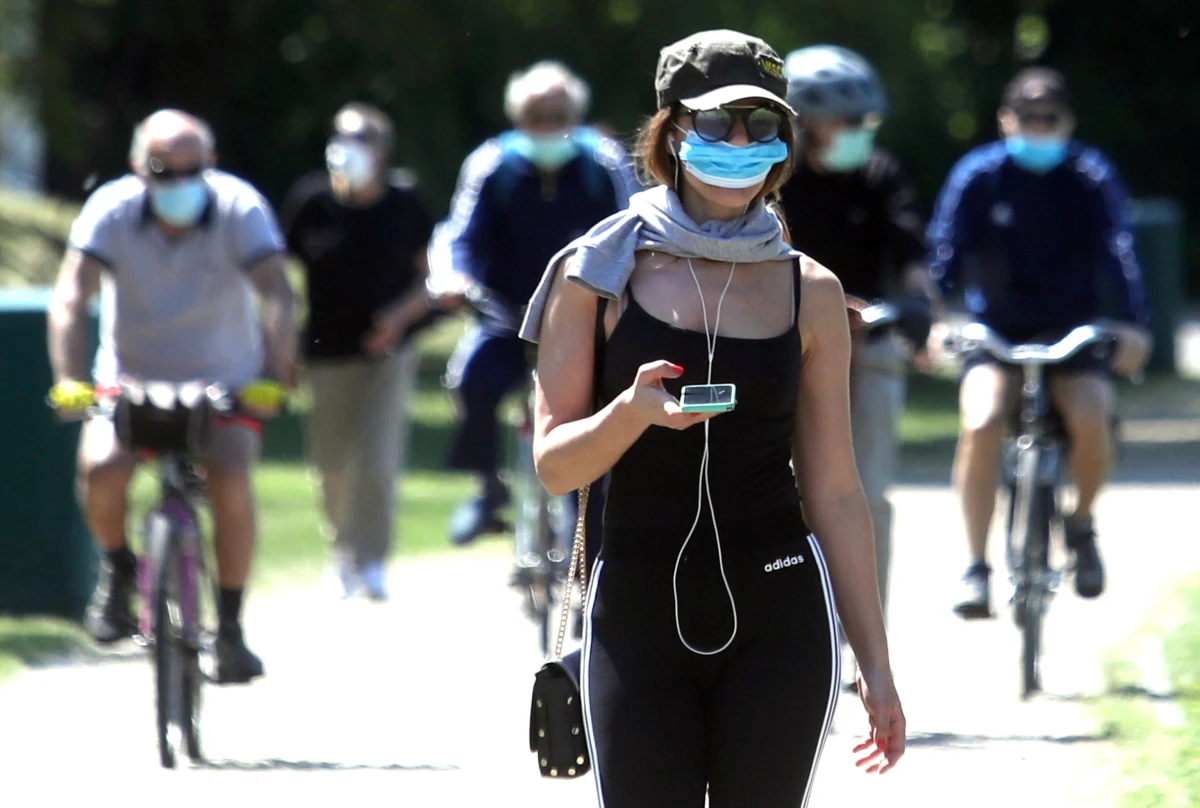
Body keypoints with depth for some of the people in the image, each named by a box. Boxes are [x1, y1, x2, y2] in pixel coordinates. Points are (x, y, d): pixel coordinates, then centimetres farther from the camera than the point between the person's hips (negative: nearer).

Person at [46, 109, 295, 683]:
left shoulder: (239, 209, -17)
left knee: (230, 480, -24)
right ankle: (117, 566, 6)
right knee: (101, 468, -26)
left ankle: (229, 627, -10)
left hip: (224, 380, 0)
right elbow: (72, 296, -26)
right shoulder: (111, 210, -17)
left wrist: (275, 375, -42)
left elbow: (276, 294, -27)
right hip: (131, 377, 0)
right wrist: (69, 378, -40)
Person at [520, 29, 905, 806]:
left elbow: (835, 492, 9)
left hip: (776, 624, 1)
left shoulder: (808, 292, 6)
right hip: (638, 618, -1)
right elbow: (555, 465, -1)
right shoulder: (600, 272, 1)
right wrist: (633, 412, -23)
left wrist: (875, 661, 7)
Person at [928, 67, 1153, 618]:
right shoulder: (978, 176, -4)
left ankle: (1081, 522, 3)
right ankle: (976, 567, -18)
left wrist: (1132, 323, -31)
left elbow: (1118, 251, -15)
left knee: (1090, 418, -28)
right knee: (981, 423, -28)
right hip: (996, 333, 0)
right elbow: (944, 252, -12)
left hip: (1073, 335, 0)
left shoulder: (1093, 178, -4)